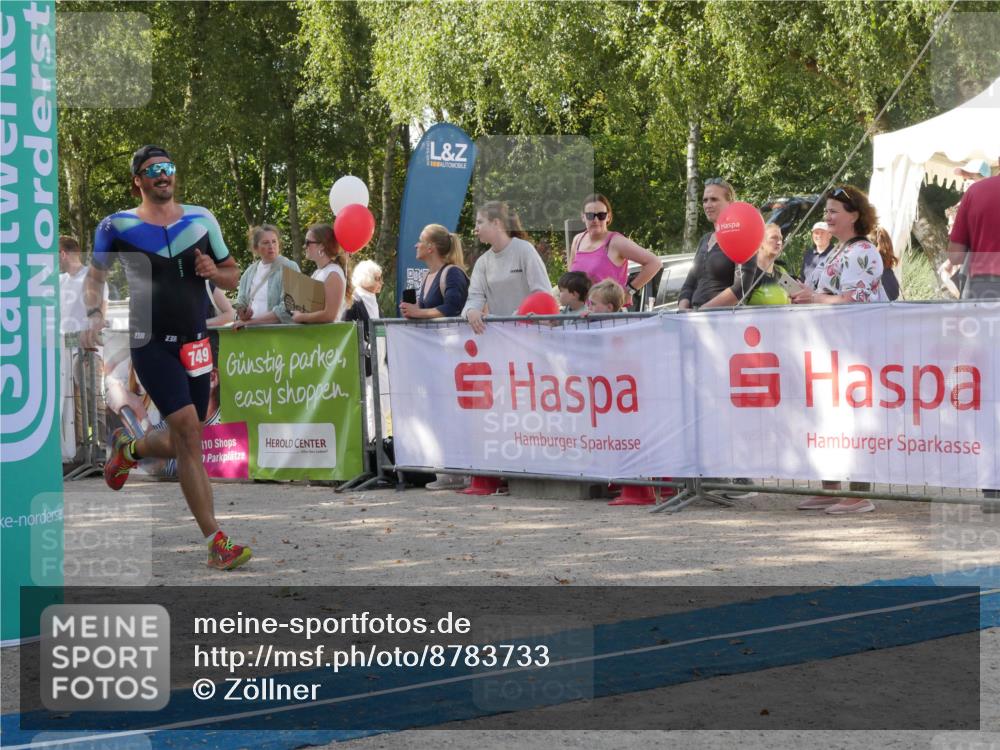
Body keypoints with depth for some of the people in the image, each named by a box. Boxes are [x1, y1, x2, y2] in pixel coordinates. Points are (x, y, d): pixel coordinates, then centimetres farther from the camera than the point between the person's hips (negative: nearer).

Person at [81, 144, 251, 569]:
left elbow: (232, 278, 14)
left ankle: (128, 449, 45)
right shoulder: (117, 227, 0)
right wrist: (94, 315, -6)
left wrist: (213, 272, -8)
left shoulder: (201, 219, 9)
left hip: (195, 344, 5)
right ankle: (215, 542, -17)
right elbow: (95, 277, 12)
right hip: (151, 343, -5)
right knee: (188, 431, -18)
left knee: (182, 443, 9)